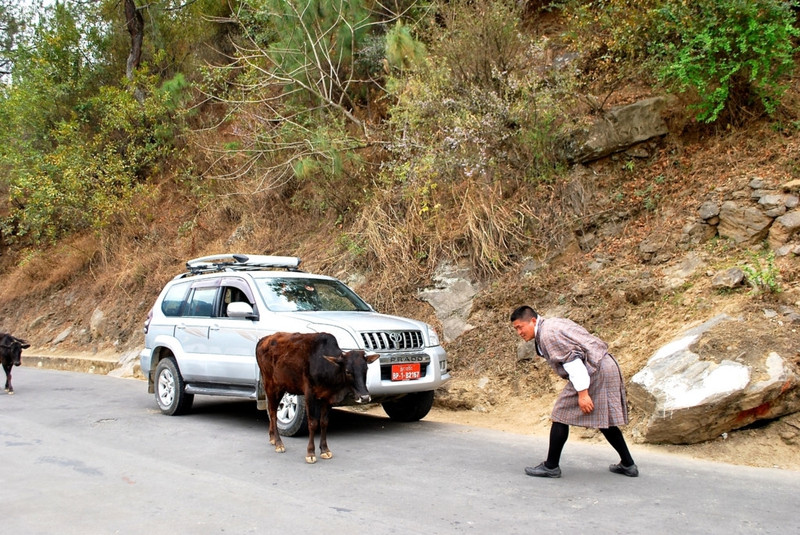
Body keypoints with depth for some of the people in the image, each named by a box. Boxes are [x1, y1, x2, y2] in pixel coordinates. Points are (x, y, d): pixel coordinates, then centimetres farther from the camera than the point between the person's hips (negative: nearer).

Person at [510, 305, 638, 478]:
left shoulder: (548, 334, -15)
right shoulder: (552, 324, 17)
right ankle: (628, 464, 24)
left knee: (561, 415, -3)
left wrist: (582, 393, -21)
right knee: (604, 420, 19)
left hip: (594, 371, -11)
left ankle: (551, 466, 3)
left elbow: (572, 361, -21)